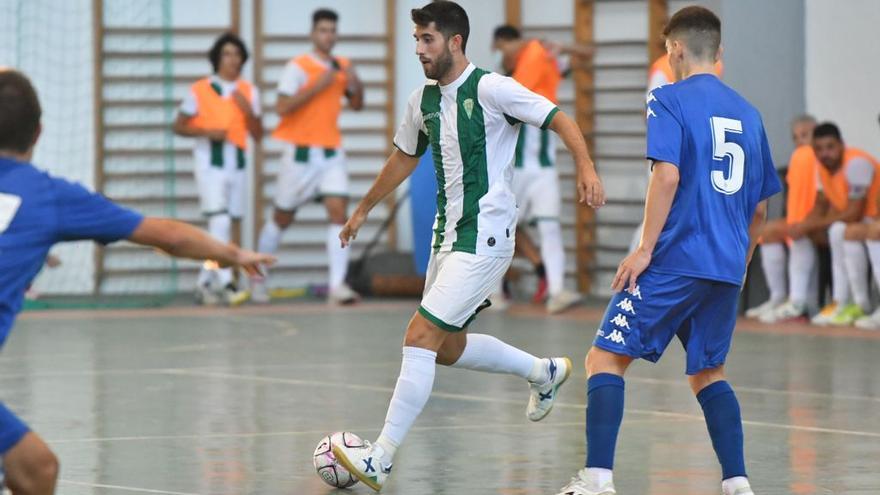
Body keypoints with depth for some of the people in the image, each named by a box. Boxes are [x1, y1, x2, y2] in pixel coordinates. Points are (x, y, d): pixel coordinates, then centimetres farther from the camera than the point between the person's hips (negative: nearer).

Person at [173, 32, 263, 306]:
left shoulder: (248, 92, 10)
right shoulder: (200, 90, -1)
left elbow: (258, 135, 8)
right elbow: (179, 126, 2)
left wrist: (248, 110, -9)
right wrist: (207, 131, -14)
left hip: (237, 162, 5)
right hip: (209, 160, -5)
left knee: (232, 224, 6)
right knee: (220, 221, -17)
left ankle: (205, 282, 17)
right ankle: (225, 283, -21)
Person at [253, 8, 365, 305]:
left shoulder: (341, 67, 8)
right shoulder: (298, 67, -9)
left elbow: (356, 105, 17)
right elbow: (282, 108, -19)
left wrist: (356, 84, -3)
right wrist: (318, 86, -23)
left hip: (332, 153, 4)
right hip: (301, 154, -4)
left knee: (339, 211, -14)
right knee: (283, 217, 8)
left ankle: (337, 285, -18)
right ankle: (258, 277, 28)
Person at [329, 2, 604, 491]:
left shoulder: (491, 89, -13)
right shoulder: (424, 100, 10)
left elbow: (560, 120, -12)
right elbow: (405, 157, 26)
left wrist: (586, 167, -28)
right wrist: (364, 209, 33)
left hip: (484, 237, -9)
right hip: (448, 234, 9)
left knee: (421, 338, -15)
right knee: (448, 349, 16)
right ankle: (545, 372, 37)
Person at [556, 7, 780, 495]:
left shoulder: (669, 99, -3)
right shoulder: (746, 112, 16)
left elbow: (667, 176, -17)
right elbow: (760, 206, 19)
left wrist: (645, 249, -14)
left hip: (676, 258, -6)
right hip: (727, 270, 7)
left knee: (605, 358, -2)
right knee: (707, 372, 19)